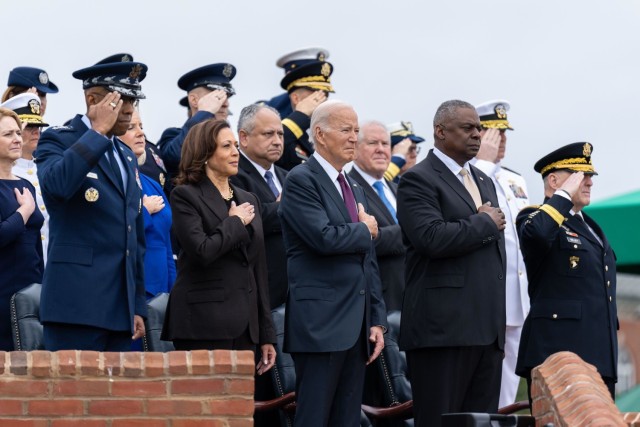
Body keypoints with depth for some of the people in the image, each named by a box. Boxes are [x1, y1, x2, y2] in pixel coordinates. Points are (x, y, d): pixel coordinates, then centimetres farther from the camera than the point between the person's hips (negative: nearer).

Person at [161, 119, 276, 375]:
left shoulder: (248, 200, 19)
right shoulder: (186, 196, -2)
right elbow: (202, 251, -18)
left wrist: (266, 335, 16)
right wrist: (235, 222, -3)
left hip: (245, 325, 7)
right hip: (205, 325, -6)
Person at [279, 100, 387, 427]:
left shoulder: (355, 190, 20)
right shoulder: (301, 180, -6)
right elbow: (324, 238, -21)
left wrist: (377, 320, 12)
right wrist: (363, 230, -2)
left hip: (356, 326, 8)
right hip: (320, 323, -8)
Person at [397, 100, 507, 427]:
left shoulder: (484, 182, 22)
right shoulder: (418, 180, -5)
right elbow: (433, 238, -21)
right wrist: (484, 224, -7)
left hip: (487, 328, 8)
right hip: (443, 327, -8)